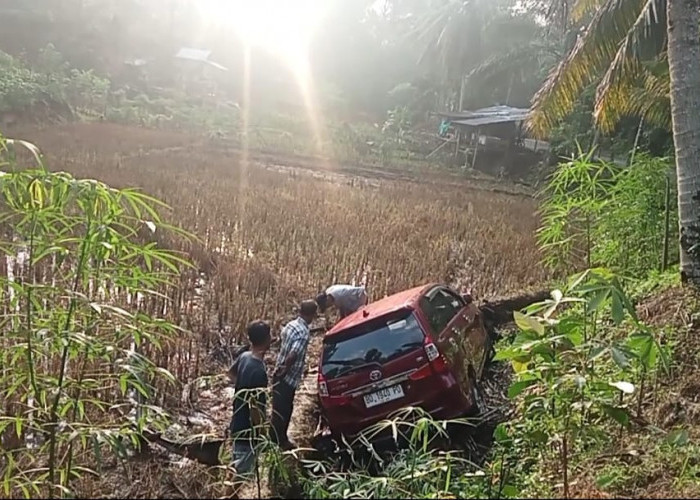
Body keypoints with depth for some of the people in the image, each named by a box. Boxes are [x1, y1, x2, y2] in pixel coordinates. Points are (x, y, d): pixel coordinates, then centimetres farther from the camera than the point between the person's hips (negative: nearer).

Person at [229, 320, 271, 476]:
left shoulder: (244, 357, -2)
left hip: (238, 425, 9)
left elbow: (231, 373, 21)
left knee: (238, 469, 25)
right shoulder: (259, 371, -29)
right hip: (248, 430, -9)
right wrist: (261, 434, -15)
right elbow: (255, 408, -25)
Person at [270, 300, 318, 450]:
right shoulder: (304, 332, -22)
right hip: (288, 378, -9)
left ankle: (280, 439, 33)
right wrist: (284, 372, -17)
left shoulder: (290, 325, 4)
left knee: (282, 409, 20)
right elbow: (292, 356, -31)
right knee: (282, 411, 4)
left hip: (280, 376, 9)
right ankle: (278, 442, 14)